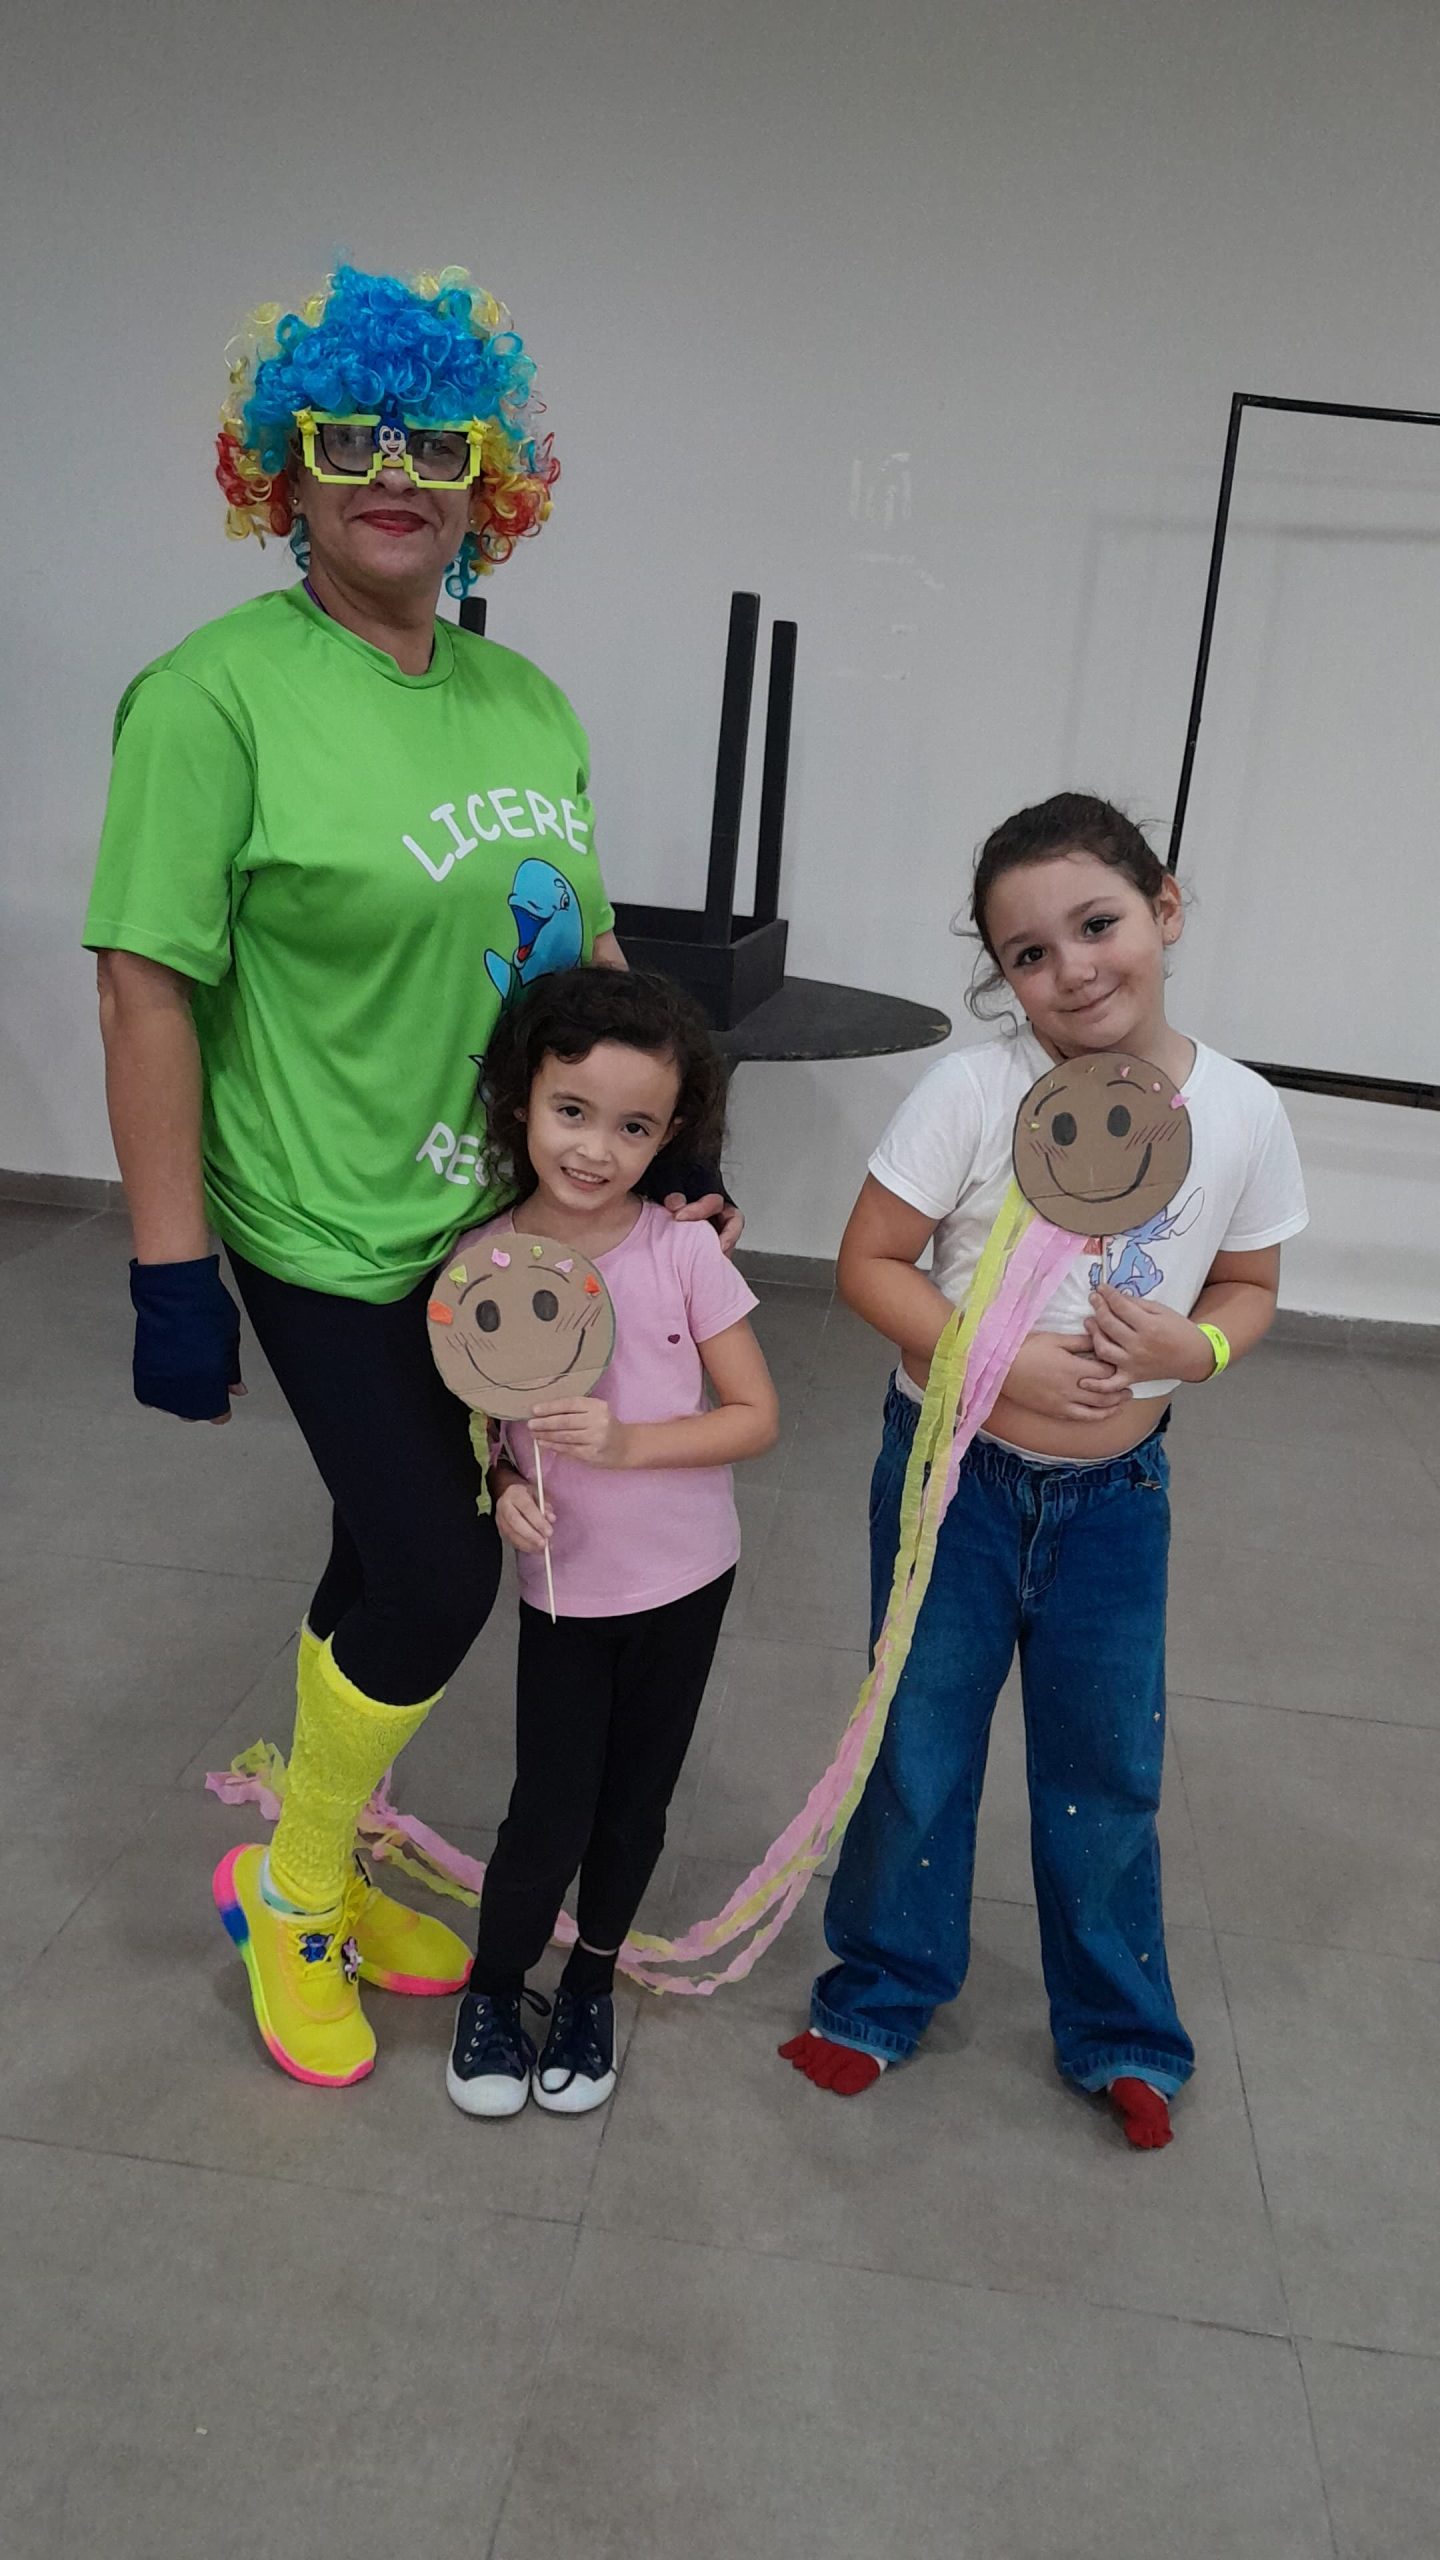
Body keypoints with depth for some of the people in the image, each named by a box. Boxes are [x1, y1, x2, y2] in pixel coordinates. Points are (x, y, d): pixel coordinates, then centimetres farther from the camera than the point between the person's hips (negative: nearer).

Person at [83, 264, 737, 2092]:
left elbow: (584, 945, 15)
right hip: (334, 1237, -6)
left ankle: (329, 1867, 38)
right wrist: (170, 1269, -18)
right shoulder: (219, 692, -12)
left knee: (393, 1554, 16)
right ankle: (290, 1890, 25)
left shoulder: (524, 697, 8)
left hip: (510, 1216, 6)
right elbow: (147, 985, -15)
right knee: (436, 1572, -4)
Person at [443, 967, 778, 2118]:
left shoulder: (684, 1253, -15)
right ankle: (494, 1988, 33)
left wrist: (625, 1442, -24)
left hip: (686, 1582, 0)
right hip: (565, 1587, 0)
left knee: (634, 1805, 16)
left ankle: (591, 1981, 43)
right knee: (549, 1818, 3)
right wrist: (503, 1487, -19)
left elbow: (756, 1414, -11)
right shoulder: (480, 1265, -12)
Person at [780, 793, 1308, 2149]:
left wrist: (1192, 1348, -18)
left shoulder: (1242, 1115, -9)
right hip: (951, 1473, -2)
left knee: (1108, 1770, 15)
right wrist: (1004, 1363, -25)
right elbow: (868, 1263, -13)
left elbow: (1247, 1288, 4)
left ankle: (1121, 2034, 38)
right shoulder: (974, 1091, -18)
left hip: (1115, 1492, 2)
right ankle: (884, 1990, 39)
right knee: (920, 1749, 14)